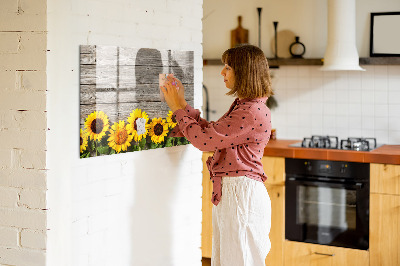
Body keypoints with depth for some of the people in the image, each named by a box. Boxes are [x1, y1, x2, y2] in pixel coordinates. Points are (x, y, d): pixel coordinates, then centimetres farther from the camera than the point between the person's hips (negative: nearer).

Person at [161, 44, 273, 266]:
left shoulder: (253, 112, -20)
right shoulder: (242, 106, 14)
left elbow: (204, 139, -19)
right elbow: (210, 132, 16)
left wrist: (178, 108, -7)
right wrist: (182, 104, 14)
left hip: (242, 194, -10)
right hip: (228, 192, 10)